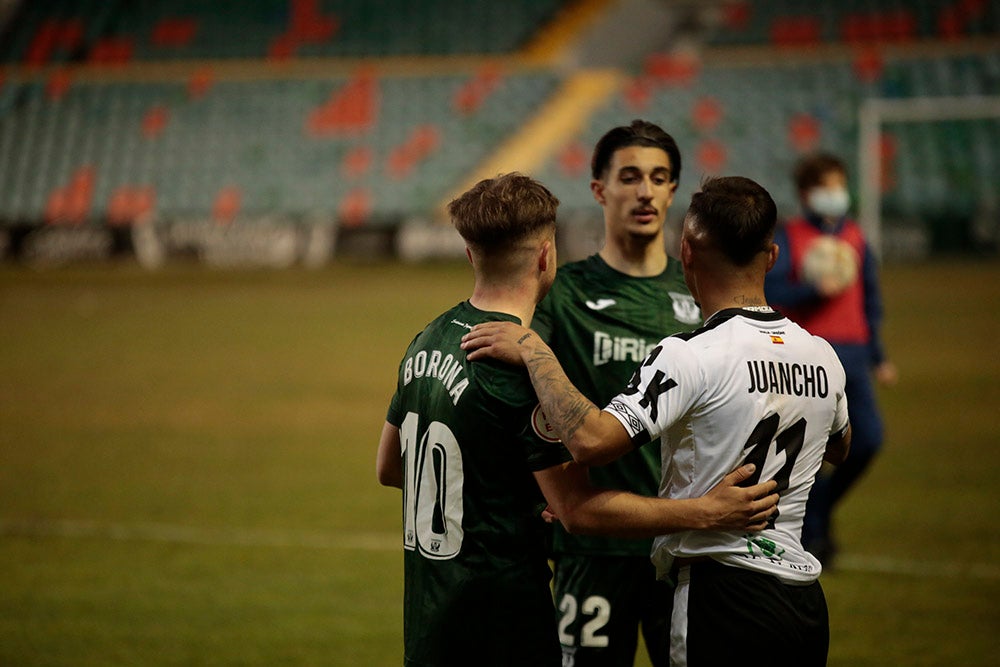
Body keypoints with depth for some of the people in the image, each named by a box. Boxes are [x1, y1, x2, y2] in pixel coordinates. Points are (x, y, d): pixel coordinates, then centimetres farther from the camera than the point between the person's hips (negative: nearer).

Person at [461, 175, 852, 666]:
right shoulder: (823, 356, 6)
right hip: (807, 603, 7)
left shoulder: (691, 357, -17)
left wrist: (532, 350, -17)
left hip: (721, 596, -7)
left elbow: (590, 440, -28)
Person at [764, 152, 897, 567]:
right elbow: (769, 290, -9)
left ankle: (823, 506, 18)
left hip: (852, 354, 4)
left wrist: (878, 356, 20)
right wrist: (815, 290, -21)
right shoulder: (789, 237, 1)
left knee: (868, 439, -6)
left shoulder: (855, 238, 15)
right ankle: (812, 535, 6)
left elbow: (870, 297, 21)